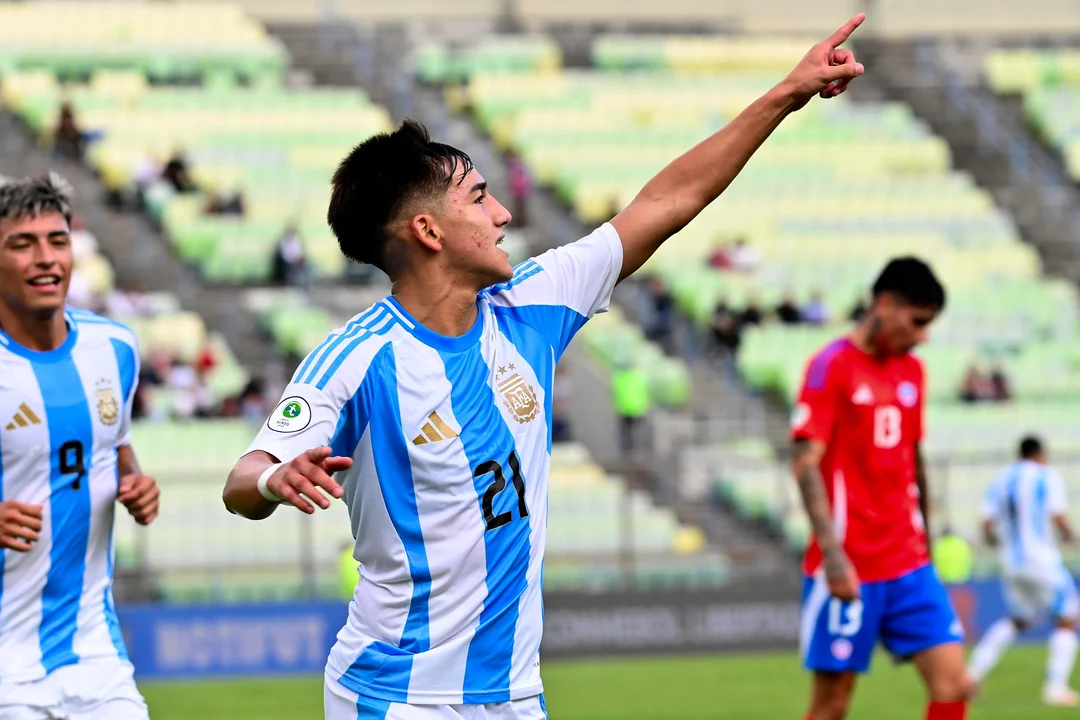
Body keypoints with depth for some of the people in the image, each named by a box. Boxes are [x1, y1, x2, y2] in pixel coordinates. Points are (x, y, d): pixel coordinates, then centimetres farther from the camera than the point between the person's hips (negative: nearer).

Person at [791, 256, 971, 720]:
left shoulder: (911, 371, 13)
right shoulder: (832, 367, -9)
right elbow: (806, 464, -14)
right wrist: (832, 552, -22)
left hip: (909, 564, 6)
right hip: (849, 569, -6)